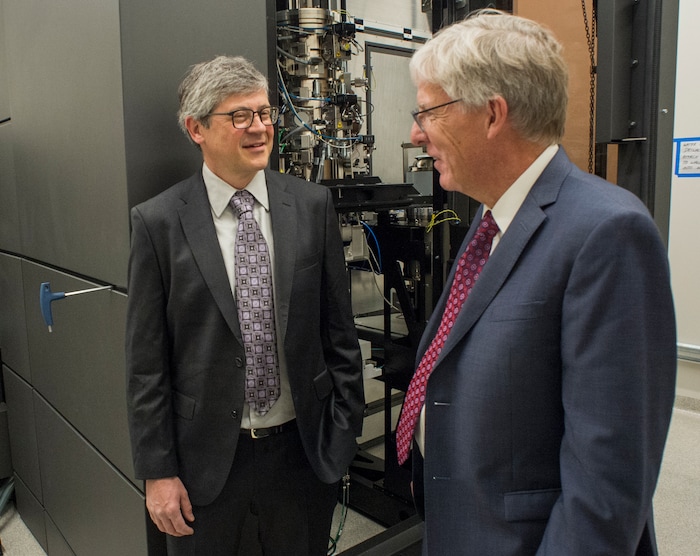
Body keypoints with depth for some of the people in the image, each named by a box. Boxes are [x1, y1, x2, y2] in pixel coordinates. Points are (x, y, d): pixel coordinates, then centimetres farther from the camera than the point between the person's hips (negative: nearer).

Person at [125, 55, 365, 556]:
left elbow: (339, 328, 1)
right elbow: (147, 361, -5)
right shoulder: (158, 222, -8)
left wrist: (345, 431, 2)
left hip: (303, 447, 2)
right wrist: (158, 472, -4)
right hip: (206, 456, -1)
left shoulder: (313, 205, -3)